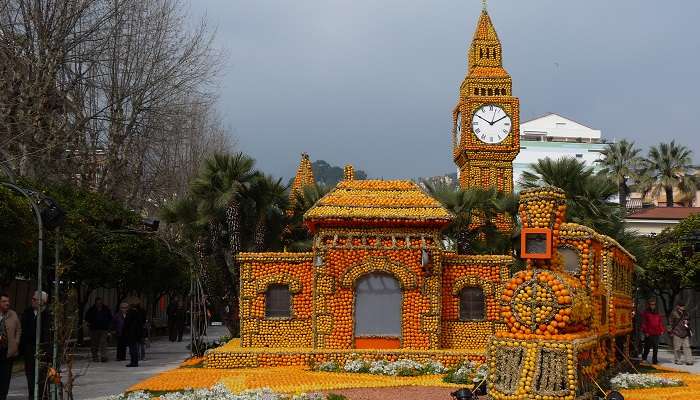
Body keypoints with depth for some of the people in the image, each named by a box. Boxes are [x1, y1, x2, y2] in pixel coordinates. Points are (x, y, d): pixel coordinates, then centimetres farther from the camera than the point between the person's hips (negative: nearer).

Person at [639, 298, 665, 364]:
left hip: (656, 334, 5)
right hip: (648, 334, -5)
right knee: (647, 348, 0)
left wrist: (662, 330, 8)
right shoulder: (645, 313, 0)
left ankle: (655, 360, 9)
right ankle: (644, 358, 16)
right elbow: (643, 323, -4)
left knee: (655, 348, 4)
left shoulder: (657, 314, 16)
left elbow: (661, 322, 20)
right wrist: (645, 331, -11)